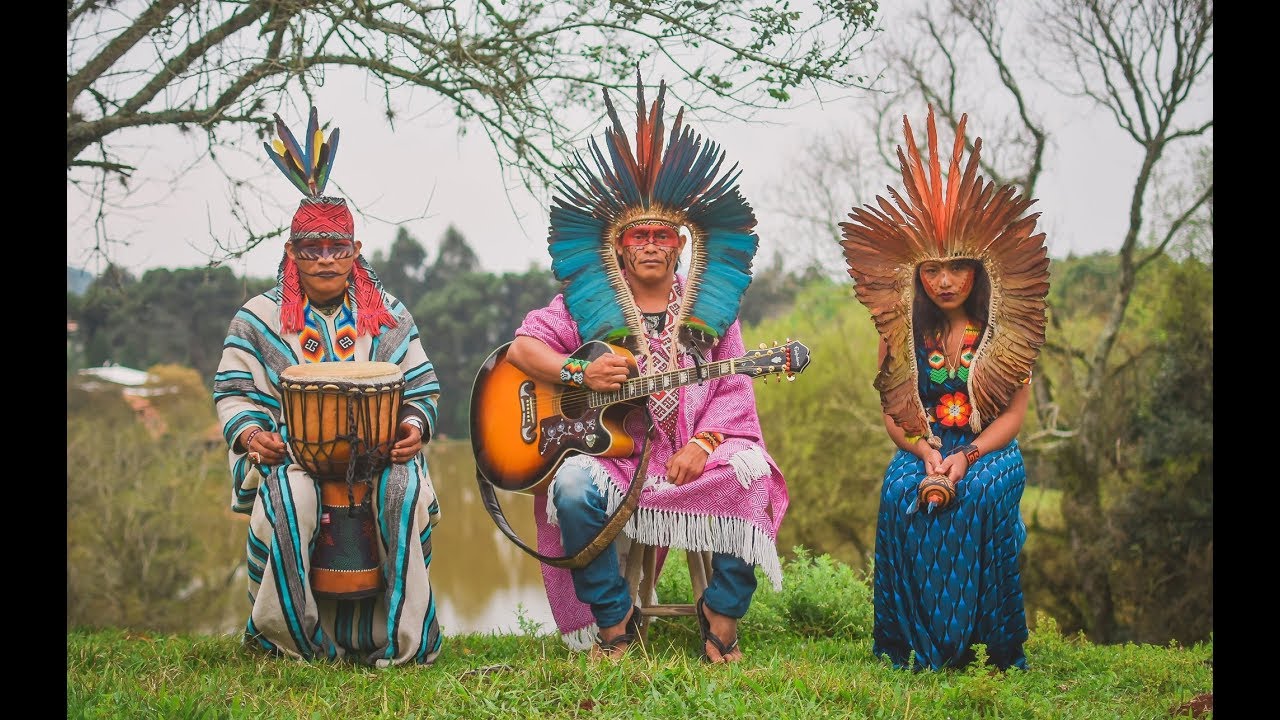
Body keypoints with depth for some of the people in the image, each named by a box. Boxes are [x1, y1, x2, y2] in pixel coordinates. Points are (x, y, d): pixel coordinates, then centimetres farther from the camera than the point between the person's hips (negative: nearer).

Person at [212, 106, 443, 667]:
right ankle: (289, 637, -17)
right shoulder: (259, 318, 11)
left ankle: (395, 639, -21)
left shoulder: (389, 317, 14)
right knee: (287, 499, -36)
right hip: (289, 451, -1)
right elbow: (233, 393, 9)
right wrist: (251, 434, -13)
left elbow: (423, 389, 13)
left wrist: (414, 426, -9)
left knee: (405, 493, -33)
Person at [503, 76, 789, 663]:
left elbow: (733, 393, 5)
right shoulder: (589, 302, 8)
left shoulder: (710, 307, 11)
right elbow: (523, 347, 2)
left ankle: (722, 615, -11)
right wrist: (581, 374, -15)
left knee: (751, 477, -30)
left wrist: (702, 444, -13)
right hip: (610, 450, -1)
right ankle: (613, 620, -13)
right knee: (573, 490, -33)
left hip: (694, 454, 1)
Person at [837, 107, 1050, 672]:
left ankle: (994, 646, -25)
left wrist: (966, 455, -19)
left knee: (982, 494, -35)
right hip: (922, 446, 2)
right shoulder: (903, 335, 6)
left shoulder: (1005, 334, 1)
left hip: (989, 447, -1)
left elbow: (1013, 414, -3)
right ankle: (919, 642, -23)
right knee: (901, 493, -32)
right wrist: (925, 453, -15)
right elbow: (893, 414, 6)